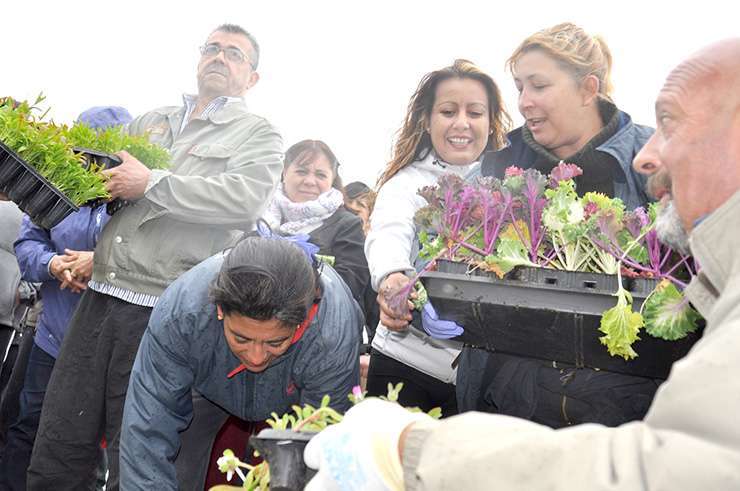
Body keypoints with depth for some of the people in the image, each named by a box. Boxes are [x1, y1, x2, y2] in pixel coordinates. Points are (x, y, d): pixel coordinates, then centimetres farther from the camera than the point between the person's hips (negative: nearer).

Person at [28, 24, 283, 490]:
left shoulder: (258, 135, 4)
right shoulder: (151, 121, 21)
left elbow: (246, 199, -15)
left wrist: (152, 184, -13)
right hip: (102, 293, 5)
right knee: (56, 452, 9)